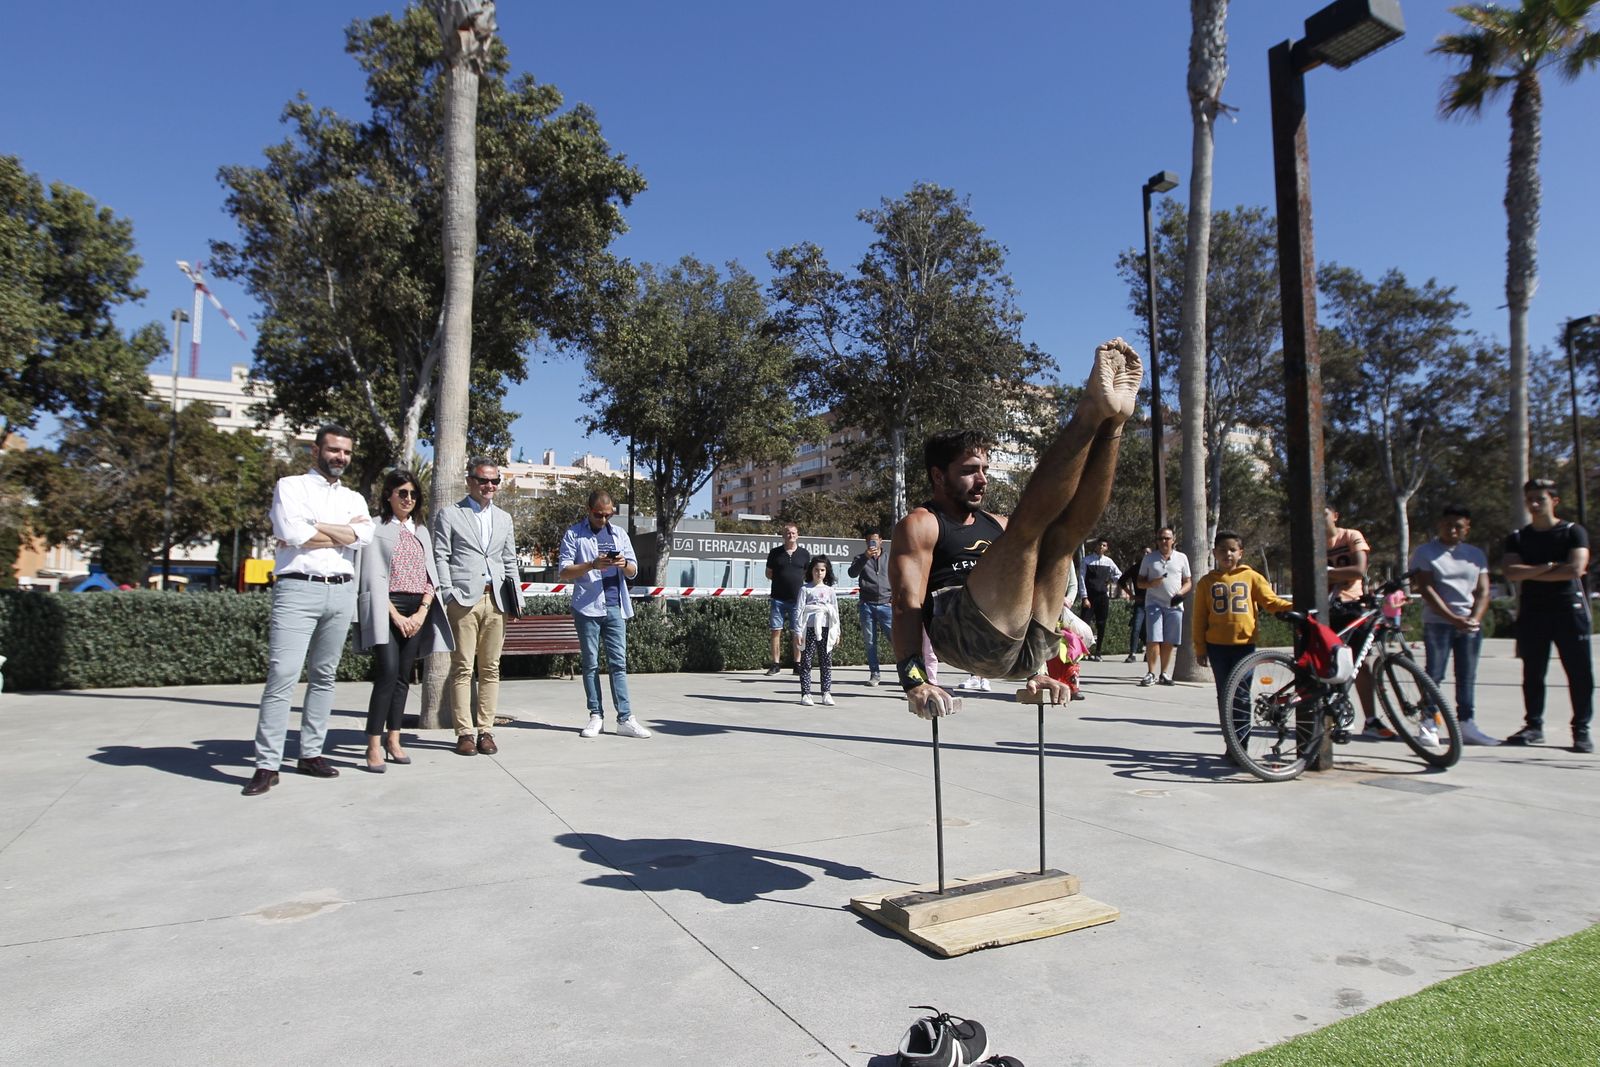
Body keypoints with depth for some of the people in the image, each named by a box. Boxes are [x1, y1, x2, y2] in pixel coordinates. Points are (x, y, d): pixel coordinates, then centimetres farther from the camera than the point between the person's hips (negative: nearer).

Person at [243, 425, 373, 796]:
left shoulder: (354, 498, 17)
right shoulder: (290, 486, 6)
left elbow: (363, 536, -3)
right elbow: (290, 531, -12)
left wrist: (311, 529, -8)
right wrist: (341, 532, -3)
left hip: (342, 592, 5)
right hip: (298, 589, -4)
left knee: (324, 676, 8)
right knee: (282, 676, -10)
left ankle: (310, 753, 17)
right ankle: (267, 765, -5)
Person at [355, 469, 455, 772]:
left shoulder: (421, 530, 17)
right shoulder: (376, 528, 2)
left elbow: (430, 575, 12)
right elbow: (374, 577, -6)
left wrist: (422, 612, -4)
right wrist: (395, 615, -14)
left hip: (418, 611, 5)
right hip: (387, 609, -5)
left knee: (403, 676, 5)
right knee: (388, 672, -15)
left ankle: (393, 741, 11)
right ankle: (374, 746, -11)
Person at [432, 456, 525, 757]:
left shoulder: (503, 519, 20)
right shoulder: (449, 514, 7)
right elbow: (440, 557, 1)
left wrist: (515, 598, 11)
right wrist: (448, 594, -9)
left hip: (496, 600, 4)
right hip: (464, 600, -4)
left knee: (491, 668, 5)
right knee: (463, 668, -2)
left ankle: (485, 730, 10)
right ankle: (465, 732, 2)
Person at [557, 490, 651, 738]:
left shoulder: (619, 534, 16)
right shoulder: (574, 534, 5)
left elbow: (633, 572, 15)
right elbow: (563, 572, -3)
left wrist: (624, 564, -9)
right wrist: (592, 565, -17)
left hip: (615, 607, 2)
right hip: (587, 607, -2)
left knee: (618, 662, -1)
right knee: (591, 663, 3)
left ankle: (625, 718, -3)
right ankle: (596, 716, 9)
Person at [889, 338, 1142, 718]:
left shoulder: (996, 526, 32)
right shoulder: (920, 525, 10)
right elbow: (908, 603, -4)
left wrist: (1035, 671, 22)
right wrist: (914, 681, -17)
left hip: (1023, 647, 7)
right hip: (966, 638, -6)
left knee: (1069, 526, 0)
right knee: (1029, 519, -21)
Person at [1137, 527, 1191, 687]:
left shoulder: (1181, 558, 9)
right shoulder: (1149, 558, 7)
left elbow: (1188, 582, 12)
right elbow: (1140, 583, 8)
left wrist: (1180, 593, -9)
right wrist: (1152, 583, -14)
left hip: (1174, 605, 1)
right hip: (1154, 604, -1)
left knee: (1169, 642, 4)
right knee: (1153, 640, -11)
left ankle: (1164, 673, 16)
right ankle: (1151, 673, -4)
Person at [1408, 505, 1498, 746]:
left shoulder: (1476, 554, 14)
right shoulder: (1425, 552, 1)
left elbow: (1483, 591, 8)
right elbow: (1426, 589, -8)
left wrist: (1475, 618, -10)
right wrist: (1454, 619, -15)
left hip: (1471, 625, 4)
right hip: (1437, 622, -4)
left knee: (1467, 677, 6)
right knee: (1434, 674, -7)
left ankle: (1467, 724, 10)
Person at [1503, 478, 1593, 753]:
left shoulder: (1573, 532, 2)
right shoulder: (1517, 538, 9)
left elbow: (1575, 568, -13)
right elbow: (1511, 572, -6)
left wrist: (1531, 573, -8)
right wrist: (1550, 566, -13)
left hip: (1569, 609, -3)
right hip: (1531, 612, 3)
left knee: (1579, 673, -1)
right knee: (1532, 673, 6)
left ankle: (1581, 730, 5)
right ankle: (1533, 726, 13)